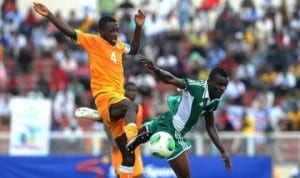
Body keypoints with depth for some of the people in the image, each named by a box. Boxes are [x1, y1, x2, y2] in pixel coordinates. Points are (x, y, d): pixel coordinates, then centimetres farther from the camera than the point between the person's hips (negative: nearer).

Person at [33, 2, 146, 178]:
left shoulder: (118, 44, 18)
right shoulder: (93, 41, -2)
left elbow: (133, 49, 38)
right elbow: (70, 32, -11)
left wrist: (139, 26, 26)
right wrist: (49, 15, -22)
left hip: (118, 98, 8)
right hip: (106, 98, -8)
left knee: (129, 156, 7)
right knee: (132, 106, -43)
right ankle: (132, 135, -70)